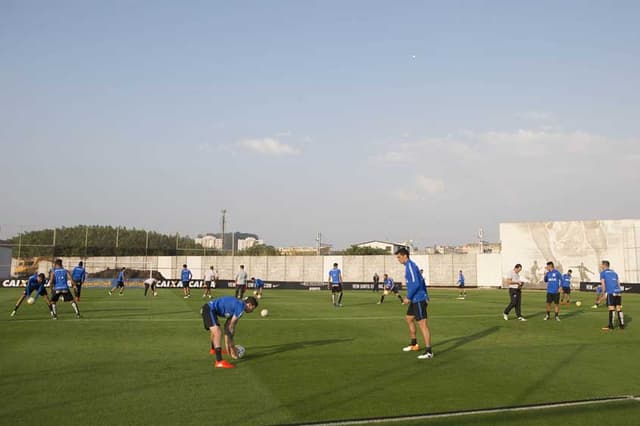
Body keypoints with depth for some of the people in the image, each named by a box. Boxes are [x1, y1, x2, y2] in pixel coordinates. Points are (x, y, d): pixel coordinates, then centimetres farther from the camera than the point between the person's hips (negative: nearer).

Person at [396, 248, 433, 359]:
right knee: (409, 318, 21)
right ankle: (414, 344, 31)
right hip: (416, 299, 11)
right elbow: (422, 281, 21)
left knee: (422, 324, -11)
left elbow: (416, 284, -23)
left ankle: (429, 351, -11)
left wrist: (408, 297, -15)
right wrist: (425, 296, 21)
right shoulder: (411, 265, 16)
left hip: (418, 299, -11)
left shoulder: (410, 266, -14)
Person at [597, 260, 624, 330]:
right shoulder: (614, 272, 23)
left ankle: (611, 326, -3)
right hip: (618, 292, 6)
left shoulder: (603, 273, 6)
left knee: (611, 309, -4)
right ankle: (622, 325, 8)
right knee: (619, 309, 8)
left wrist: (603, 294, 4)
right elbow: (618, 283, 20)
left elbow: (603, 284, -2)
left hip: (611, 293, -6)